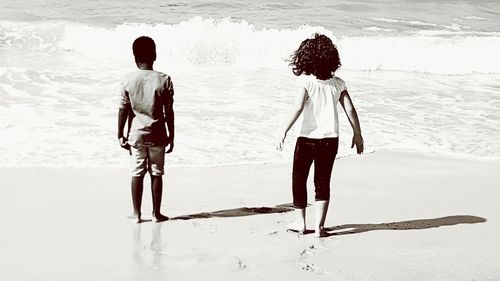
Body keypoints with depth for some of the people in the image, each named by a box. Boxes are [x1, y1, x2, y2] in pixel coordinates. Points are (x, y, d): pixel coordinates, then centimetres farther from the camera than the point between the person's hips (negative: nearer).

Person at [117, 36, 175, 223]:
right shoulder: (164, 80, -9)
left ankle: (137, 214, 12)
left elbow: (123, 110, -3)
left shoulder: (128, 80, -7)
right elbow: (169, 112, -5)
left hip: (136, 134, 0)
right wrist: (171, 136, 4)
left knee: (137, 174, 8)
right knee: (156, 174, 10)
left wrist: (120, 135, 7)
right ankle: (156, 213, 15)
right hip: (157, 134, 0)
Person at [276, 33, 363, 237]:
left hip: (308, 138, -3)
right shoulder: (338, 83, 3)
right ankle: (319, 226, 6)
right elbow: (350, 109, 2)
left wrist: (283, 131, -20)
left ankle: (300, 221, 21)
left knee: (299, 179, 15)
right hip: (330, 139, 4)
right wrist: (357, 135, 12)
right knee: (323, 183, 11)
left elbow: (298, 107, -21)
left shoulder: (306, 81, -10)